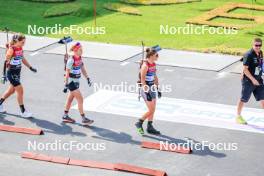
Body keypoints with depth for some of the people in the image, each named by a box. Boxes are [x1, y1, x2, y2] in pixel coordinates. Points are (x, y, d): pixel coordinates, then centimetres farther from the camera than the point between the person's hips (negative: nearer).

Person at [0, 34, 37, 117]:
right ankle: (23, 111, -1)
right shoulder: (11, 49, -18)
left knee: (12, 90, 18)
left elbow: (23, 59, 19)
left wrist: (30, 67, 20)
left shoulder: (20, 48, 4)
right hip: (11, 73, -8)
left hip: (17, 73, 8)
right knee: (20, 90, -8)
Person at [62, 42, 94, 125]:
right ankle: (84, 119, -4)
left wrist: (87, 78, 9)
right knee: (80, 99, -8)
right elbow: (67, 73, -19)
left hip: (77, 81, 8)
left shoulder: (79, 58, 4)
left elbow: (83, 69, 14)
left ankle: (65, 116, 28)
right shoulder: (71, 60, -21)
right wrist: (66, 85, -20)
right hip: (71, 82, -8)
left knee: (70, 98, 17)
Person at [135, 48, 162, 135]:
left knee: (153, 109, 11)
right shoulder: (145, 65, -20)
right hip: (146, 88, -8)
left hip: (152, 88, 8)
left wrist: (157, 88, 18)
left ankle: (150, 127, 20)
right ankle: (139, 123, 12)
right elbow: (142, 80, -20)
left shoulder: (153, 64, 6)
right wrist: (147, 92, -22)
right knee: (151, 110, -6)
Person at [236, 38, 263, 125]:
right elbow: (245, 69, -20)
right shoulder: (249, 55, -19)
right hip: (248, 81, -7)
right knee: (243, 99, 5)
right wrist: (253, 79, -23)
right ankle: (238, 116, 21)